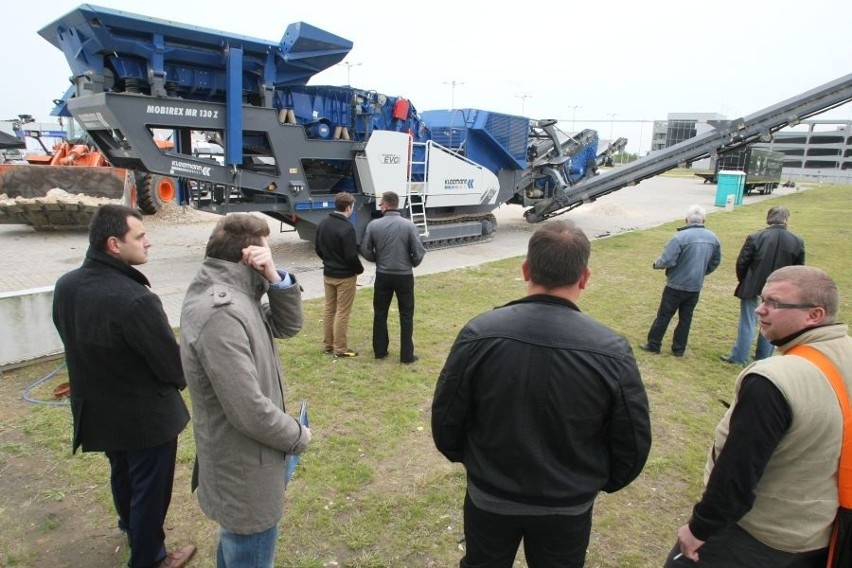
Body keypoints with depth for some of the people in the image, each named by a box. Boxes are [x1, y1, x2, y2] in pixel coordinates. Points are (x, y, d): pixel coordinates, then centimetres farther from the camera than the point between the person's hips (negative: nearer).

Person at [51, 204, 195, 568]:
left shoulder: (65, 286, -8)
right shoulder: (135, 298, -34)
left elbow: (76, 343, 6)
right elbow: (172, 363, -24)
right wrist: (177, 382, -2)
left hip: (96, 409, 8)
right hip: (145, 415, -8)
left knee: (121, 473, 31)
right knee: (150, 488, 15)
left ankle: (131, 526, 58)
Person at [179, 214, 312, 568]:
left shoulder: (233, 295, 0)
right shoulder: (220, 313, -31)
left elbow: (288, 325, 3)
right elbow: (250, 412, -32)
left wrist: (275, 278, -14)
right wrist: (298, 436, -13)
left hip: (243, 459, 10)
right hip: (245, 468, -10)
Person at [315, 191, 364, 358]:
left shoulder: (322, 224, 3)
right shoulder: (347, 228, -22)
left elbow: (317, 249, 11)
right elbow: (351, 255, -21)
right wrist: (360, 269, -3)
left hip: (328, 274, 7)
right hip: (345, 276, -7)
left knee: (329, 309, 16)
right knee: (342, 312, 1)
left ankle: (327, 345, 25)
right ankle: (340, 349, 9)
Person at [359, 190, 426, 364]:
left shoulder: (373, 225, -6)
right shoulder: (408, 225, -10)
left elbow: (366, 251, -2)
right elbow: (419, 252, -11)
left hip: (383, 275, 2)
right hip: (404, 275, -1)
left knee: (380, 314, 15)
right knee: (406, 316, 8)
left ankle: (380, 351, 23)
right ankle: (407, 355, 12)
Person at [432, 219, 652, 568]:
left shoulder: (479, 334, -22)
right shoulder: (612, 351, -22)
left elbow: (445, 419, -11)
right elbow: (632, 445, -10)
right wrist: (601, 482, 11)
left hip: (489, 498, 0)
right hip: (568, 508, 0)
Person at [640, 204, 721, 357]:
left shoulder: (681, 237, -19)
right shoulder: (713, 238, 2)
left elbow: (666, 261, -20)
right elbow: (715, 262, 13)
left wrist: (656, 263, 1)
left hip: (676, 285, -5)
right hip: (696, 287, 5)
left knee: (664, 316, 6)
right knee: (686, 317, 14)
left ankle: (653, 345, 16)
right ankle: (679, 349, 21)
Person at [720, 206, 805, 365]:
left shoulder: (755, 237, -15)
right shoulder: (798, 242, -5)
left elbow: (741, 263, -10)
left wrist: (742, 280, 8)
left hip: (753, 287, -2)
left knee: (748, 323, 7)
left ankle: (739, 357, 14)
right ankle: (763, 358, 26)